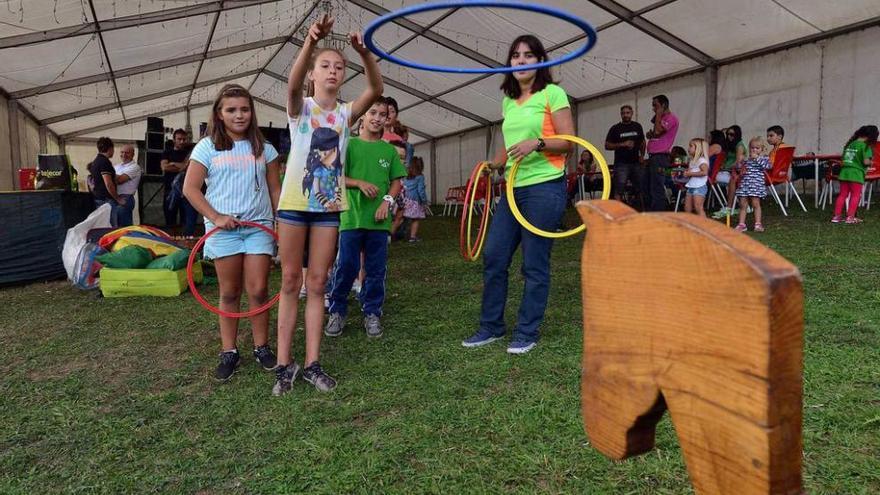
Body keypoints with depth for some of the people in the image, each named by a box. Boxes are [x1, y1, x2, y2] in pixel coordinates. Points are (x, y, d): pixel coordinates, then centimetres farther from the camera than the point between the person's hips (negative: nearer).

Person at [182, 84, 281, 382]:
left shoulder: (263, 148, 8)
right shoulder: (207, 147, 2)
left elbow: (274, 189, 10)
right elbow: (190, 189, 0)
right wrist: (215, 217, -11)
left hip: (259, 226, 1)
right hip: (223, 229, -1)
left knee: (258, 290, 0)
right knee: (229, 293, 6)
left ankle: (261, 347, 15)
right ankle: (229, 352, 17)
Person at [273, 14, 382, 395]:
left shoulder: (346, 113, 6)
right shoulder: (300, 106, 0)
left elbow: (376, 89, -10)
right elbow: (293, 82, -23)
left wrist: (364, 53, -26)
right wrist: (311, 41, -39)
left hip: (329, 206, 2)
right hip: (294, 203, -2)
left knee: (316, 284, 6)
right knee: (290, 282, 4)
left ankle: (312, 363, 12)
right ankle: (284, 363, 12)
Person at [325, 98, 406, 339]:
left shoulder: (389, 150, 10)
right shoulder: (350, 145, 4)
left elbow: (397, 181, 11)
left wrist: (387, 200, -6)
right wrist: (360, 183, -14)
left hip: (379, 219, 2)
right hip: (352, 217, -2)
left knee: (376, 270, 8)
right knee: (346, 267, 1)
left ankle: (372, 314, 20)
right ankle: (337, 312, 17)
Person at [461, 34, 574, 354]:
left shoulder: (552, 93, -3)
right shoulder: (508, 101, 16)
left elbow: (569, 143, -7)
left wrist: (537, 143, -22)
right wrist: (491, 165, 10)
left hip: (544, 188, -7)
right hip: (513, 188, 7)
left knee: (534, 264, 0)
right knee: (493, 258, 6)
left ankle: (526, 334, 14)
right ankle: (491, 327, 21)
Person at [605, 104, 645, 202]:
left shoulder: (637, 126, 12)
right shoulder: (615, 128, 2)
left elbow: (642, 142, 21)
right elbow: (607, 145, -2)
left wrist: (642, 155, 6)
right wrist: (622, 144, -14)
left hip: (636, 162, 4)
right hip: (621, 164, -4)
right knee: (619, 191, -8)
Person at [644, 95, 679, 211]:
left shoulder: (671, 118, -7)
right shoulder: (662, 119, 23)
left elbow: (657, 131, -19)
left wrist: (658, 115, -7)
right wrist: (649, 134, 8)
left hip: (660, 157, -10)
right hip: (653, 157, 10)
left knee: (657, 189, -9)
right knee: (645, 186, 14)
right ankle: (651, 212, 22)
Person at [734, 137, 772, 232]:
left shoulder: (764, 158, 3)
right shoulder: (746, 160, 15)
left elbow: (767, 166, -17)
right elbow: (742, 171, 26)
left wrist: (757, 158, -14)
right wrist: (741, 172, 4)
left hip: (757, 184, -4)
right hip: (744, 184, 4)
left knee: (756, 204, -5)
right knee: (743, 204, 4)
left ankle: (758, 224, 3)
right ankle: (741, 224, 9)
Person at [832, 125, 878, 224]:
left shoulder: (850, 144, 11)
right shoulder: (865, 146, -8)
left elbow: (842, 159, 15)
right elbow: (866, 162, -14)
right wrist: (870, 162, 6)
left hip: (844, 172, 6)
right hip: (856, 174, -6)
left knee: (842, 195, 10)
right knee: (855, 196, 4)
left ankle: (836, 216, 9)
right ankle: (850, 217, 3)